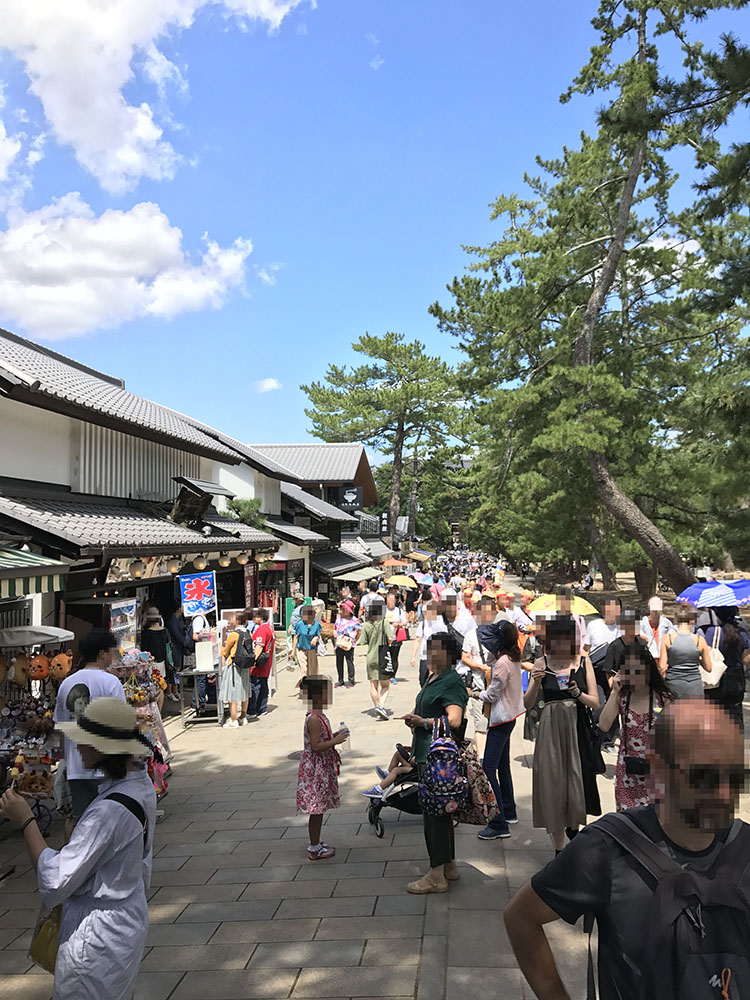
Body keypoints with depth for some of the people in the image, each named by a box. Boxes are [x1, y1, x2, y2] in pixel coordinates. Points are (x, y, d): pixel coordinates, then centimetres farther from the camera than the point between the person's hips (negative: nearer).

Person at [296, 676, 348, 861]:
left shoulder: (318, 716, 10)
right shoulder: (314, 719, -22)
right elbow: (316, 747, -24)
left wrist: (334, 736, 8)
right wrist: (336, 741, -20)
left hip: (322, 768, 10)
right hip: (316, 769, -10)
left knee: (319, 809, 17)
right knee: (316, 809, 0)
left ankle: (316, 843, 27)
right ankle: (314, 849, 10)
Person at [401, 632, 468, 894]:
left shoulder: (452, 682, -16)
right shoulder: (433, 678, 13)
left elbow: (453, 720, -27)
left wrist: (422, 722, -20)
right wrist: (414, 717, 7)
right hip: (427, 753, 10)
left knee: (434, 812, -3)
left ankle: (436, 876, 7)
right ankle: (449, 867, 31)